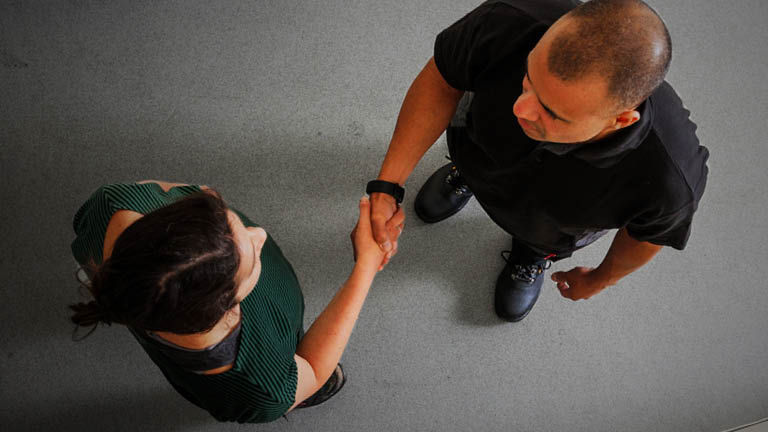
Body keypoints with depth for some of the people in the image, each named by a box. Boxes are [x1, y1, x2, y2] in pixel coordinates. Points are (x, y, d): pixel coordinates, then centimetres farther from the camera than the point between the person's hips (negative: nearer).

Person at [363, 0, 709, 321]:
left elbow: (646, 234, -19)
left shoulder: (670, 183, -45)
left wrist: (599, 280, 3)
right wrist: (387, 185, -29)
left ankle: (534, 254, 66)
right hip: (483, 136, 1)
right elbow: (441, 81, -24)